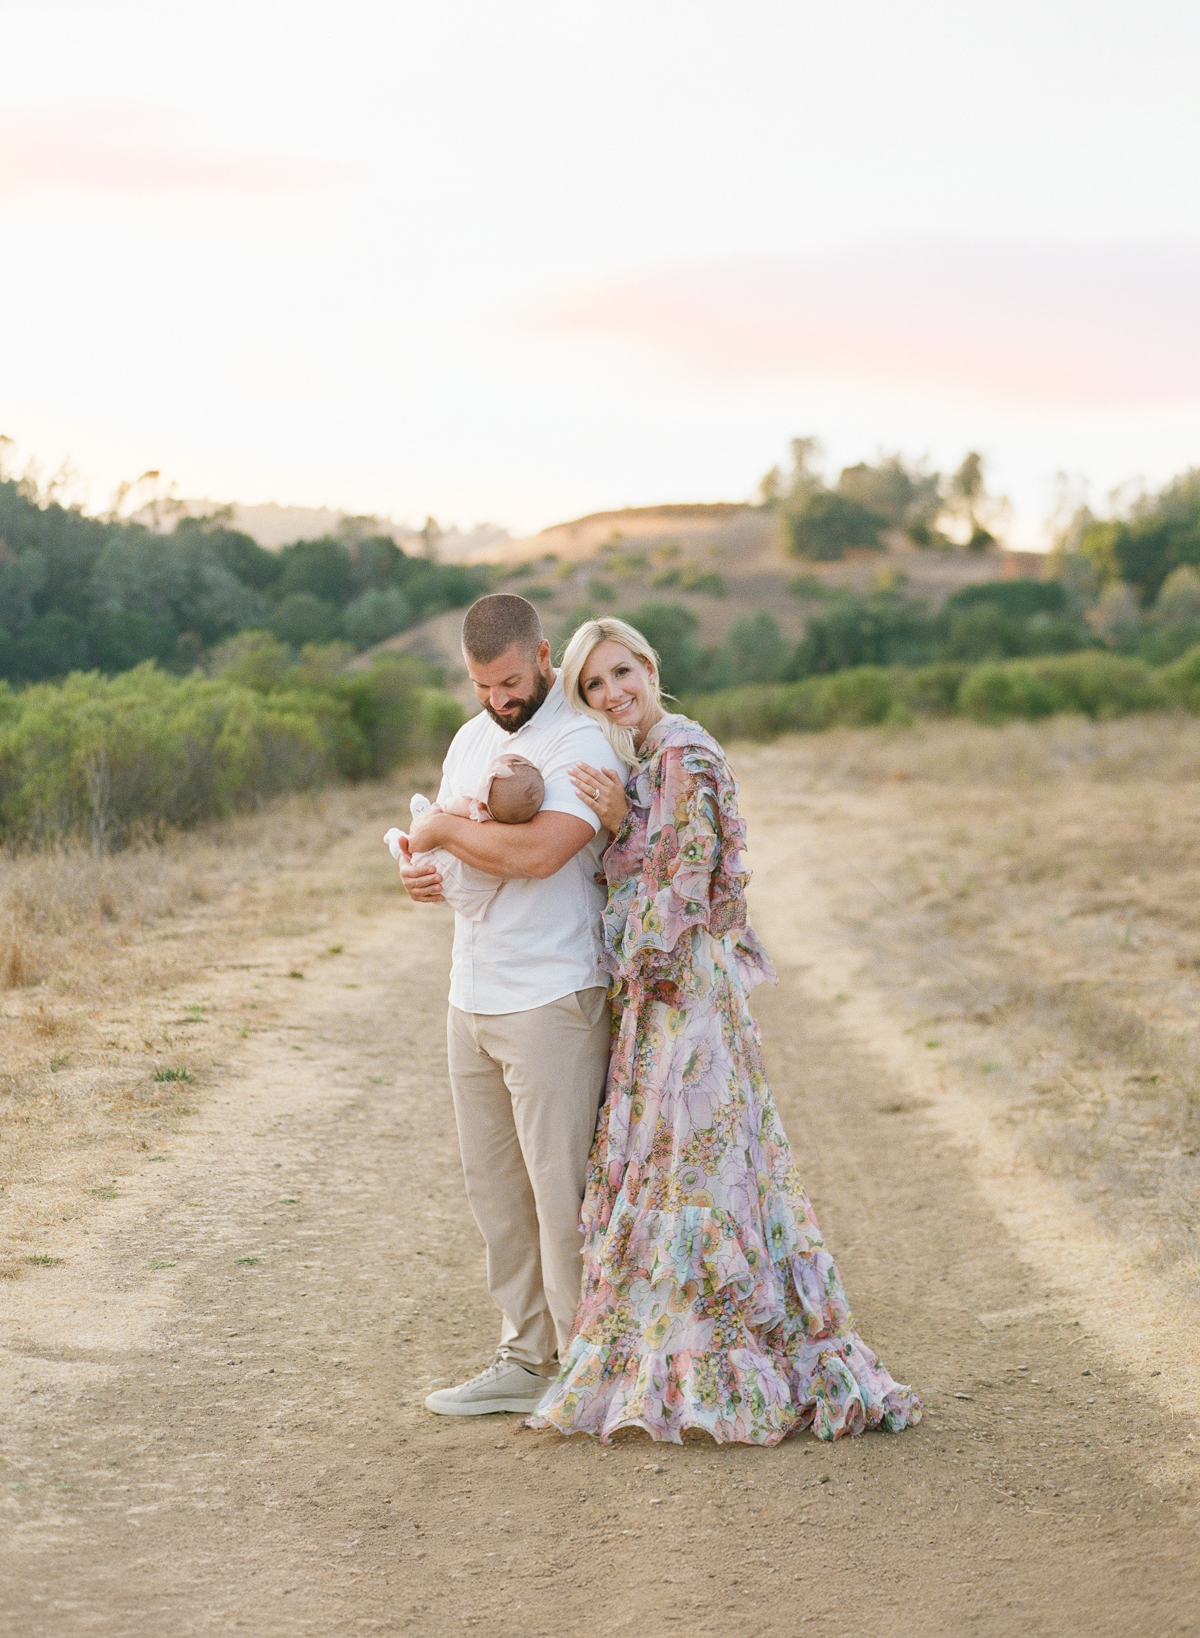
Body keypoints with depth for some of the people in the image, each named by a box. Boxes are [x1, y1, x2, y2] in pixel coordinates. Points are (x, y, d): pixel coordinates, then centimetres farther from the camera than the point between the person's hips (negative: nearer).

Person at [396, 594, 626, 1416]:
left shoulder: (585, 744, -11)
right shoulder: (472, 739, 16)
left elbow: (537, 852, -25)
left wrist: (444, 828, -10)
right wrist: (427, 875, 0)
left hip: (552, 999, -8)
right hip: (472, 998, 8)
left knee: (561, 1188, -4)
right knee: (495, 1186, 11)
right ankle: (526, 1359, 20)